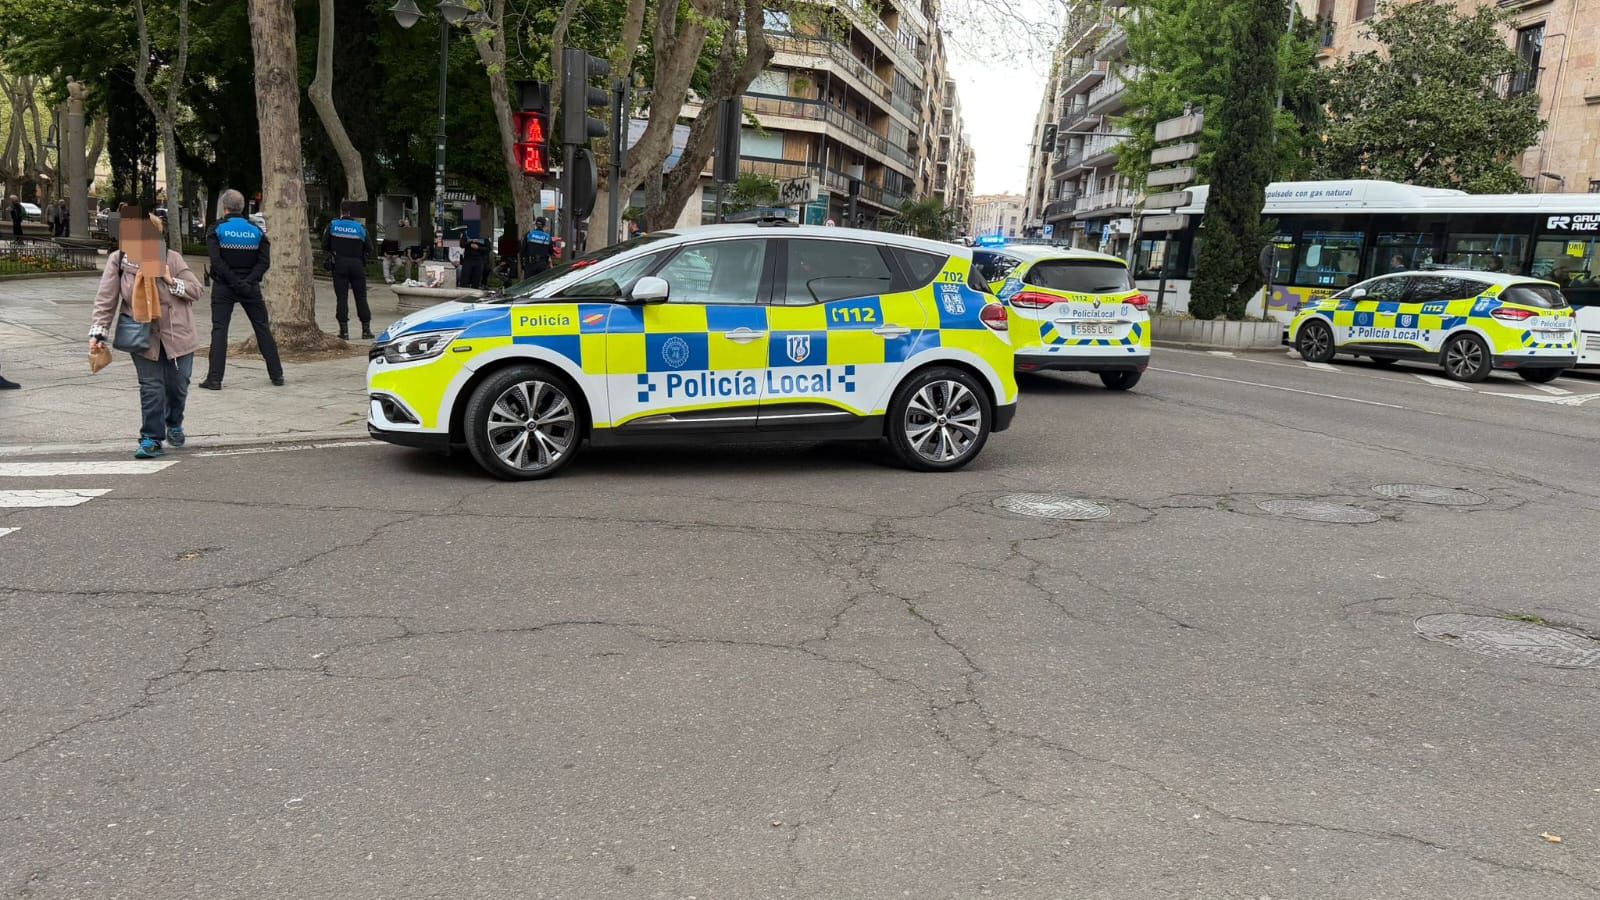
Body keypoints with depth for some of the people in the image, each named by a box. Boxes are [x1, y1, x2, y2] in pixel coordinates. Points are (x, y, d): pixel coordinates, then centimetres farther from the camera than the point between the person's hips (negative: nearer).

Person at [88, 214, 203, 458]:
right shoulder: (118, 261, -4)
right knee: (151, 388, -7)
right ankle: (152, 439, 2)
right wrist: (98, 332, -10)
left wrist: (172, 281, -16)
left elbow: (196, 291, 0)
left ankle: (174, 425, 36)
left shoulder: (172, 258, -4)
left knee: (178, 386, 8)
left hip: (176, 334, 1)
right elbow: (106, 300, -3)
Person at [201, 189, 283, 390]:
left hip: (223, 287, -2)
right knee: (262, 329, 8)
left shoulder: (216, 229, -3)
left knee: (219, 330, -1)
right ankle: (277, 375, 9)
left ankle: (214, 379, -6)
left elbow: (216, 261, -14)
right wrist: (247, 281, -12)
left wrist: (235, 282, -14)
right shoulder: (256, 230, 5)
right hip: (250, 288, 2)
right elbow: (265, 261, -5)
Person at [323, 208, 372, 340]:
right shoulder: (361, 228, -2)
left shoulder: (332, 225, -1)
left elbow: (324, 245, 2)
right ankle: (366, 330, 7)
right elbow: (368, 248, 1)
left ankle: (344, 330, -1)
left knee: (341, 297, 2)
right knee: (361, 297, 7)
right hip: (357, 264, 0)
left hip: (339, 264, 0)